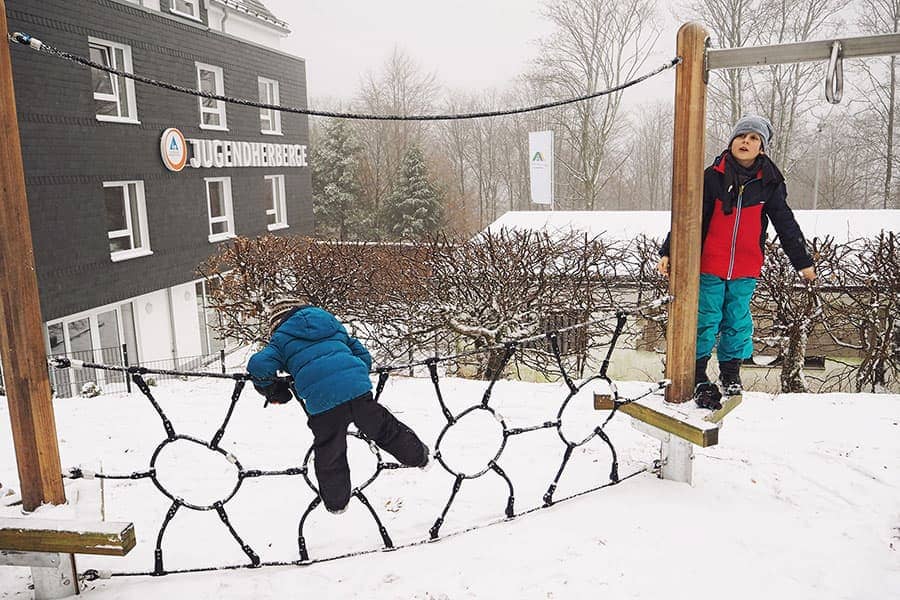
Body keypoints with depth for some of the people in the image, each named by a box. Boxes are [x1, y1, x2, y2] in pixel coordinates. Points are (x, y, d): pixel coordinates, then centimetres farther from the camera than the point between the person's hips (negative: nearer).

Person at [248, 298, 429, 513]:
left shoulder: (282, 338, 16)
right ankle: (418, 456, 40)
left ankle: (336, 502, 32)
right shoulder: (332, 324, 30)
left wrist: (273, 391, 16)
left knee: (329, 455, 17)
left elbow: (259, 365, -1)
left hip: (322, 402, -3)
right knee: (384, 428, 24)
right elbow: (363, 355, 28)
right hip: (359, 390, 3)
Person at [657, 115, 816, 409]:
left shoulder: (769, 183, 3)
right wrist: (668, 252, -10)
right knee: (706, 320, 2)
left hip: (746, 270, 2)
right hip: (709, 266, -2)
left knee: (738, 321, 11)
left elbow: (786, 224, 11)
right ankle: (697, 375, 14)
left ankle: (731, 371, 29)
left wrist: (802, 261, 13)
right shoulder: (712, 177, -4)